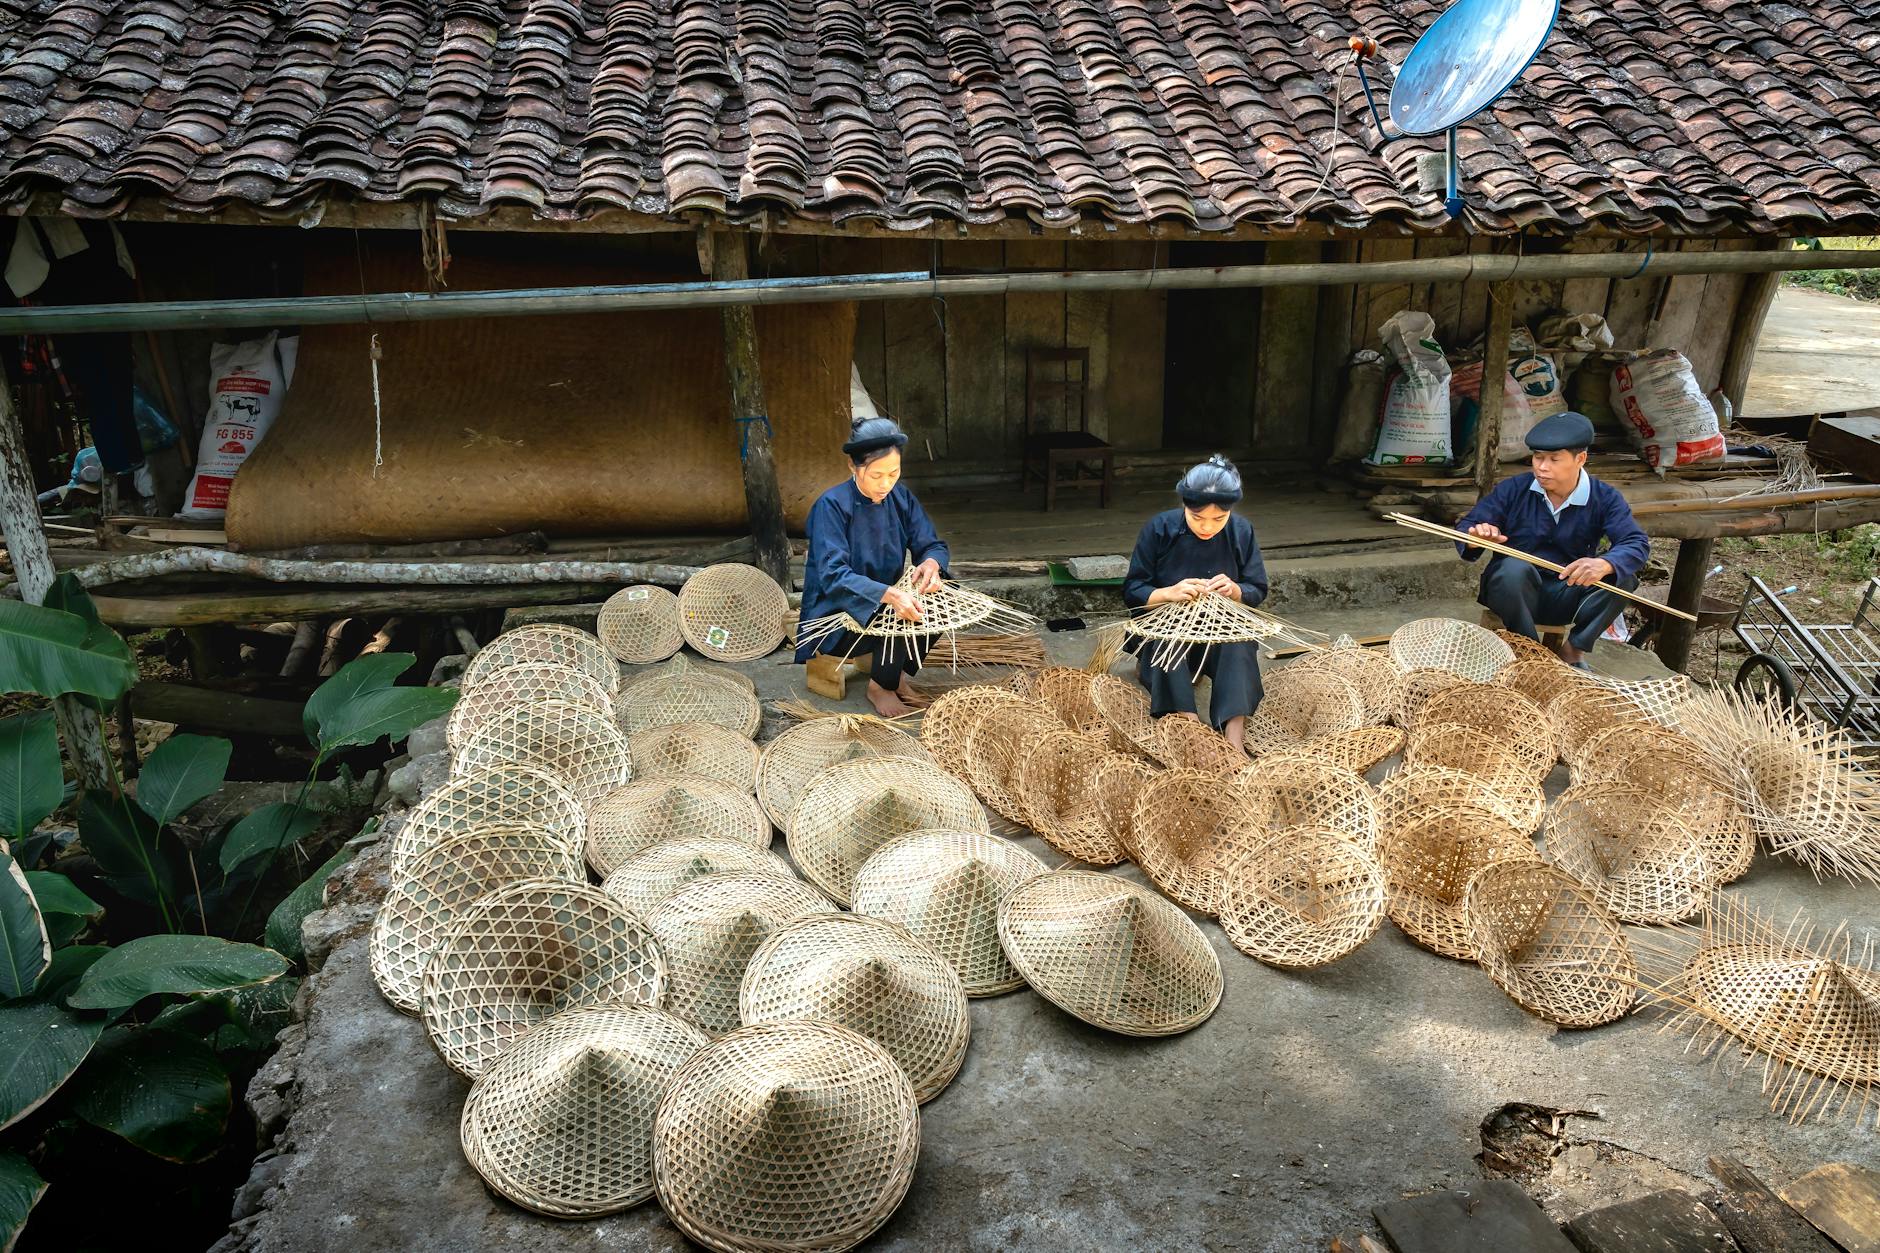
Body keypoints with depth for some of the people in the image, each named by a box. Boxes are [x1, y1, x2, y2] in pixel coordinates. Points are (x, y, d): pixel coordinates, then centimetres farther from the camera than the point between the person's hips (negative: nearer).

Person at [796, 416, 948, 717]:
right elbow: (832, 574, -32)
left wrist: (931, 563, -29)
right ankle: (880, 686, -3)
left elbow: (933, 545, -2)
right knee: (899, 618, -31)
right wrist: (890, 595, -47)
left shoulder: (901, 497, -3)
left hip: (884, 600, 6)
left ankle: (899, 674, 2)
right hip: (834, 615, -6)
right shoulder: (831, 505, -22)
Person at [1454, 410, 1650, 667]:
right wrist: (1476, 537, -36)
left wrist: (1603, 564, -42)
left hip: (1567, 596, 2)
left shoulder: (1604, 499, -5)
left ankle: (1573, 648, -8)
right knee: (1514, 567, -35)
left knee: (1622, 576, -24)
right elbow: (1465, 527, -9)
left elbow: (1637, 544, -18)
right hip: (1514, 592, -1)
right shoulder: (1512, 490, -6)